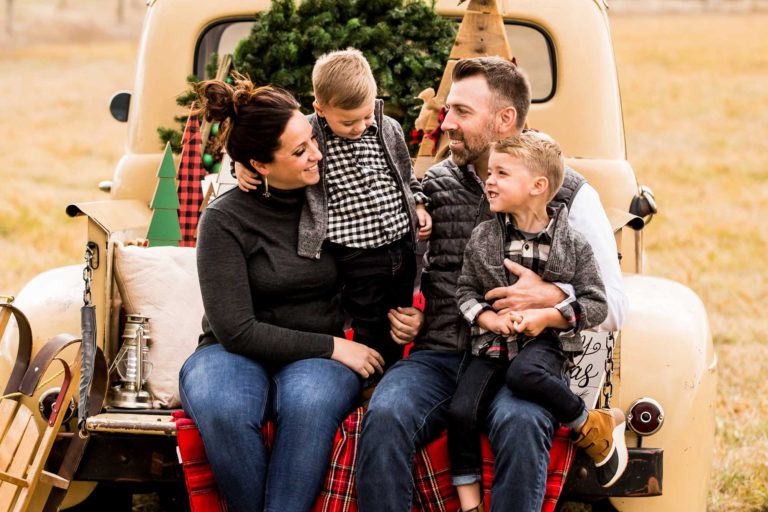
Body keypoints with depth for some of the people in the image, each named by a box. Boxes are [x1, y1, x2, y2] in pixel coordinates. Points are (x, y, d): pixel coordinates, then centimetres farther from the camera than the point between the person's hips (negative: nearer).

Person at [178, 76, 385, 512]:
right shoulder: (224, 220, -8)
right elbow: (236, 330, -12)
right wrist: (332, 346, -14)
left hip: (318, 360, 2)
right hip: (239, 354, -2)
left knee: (309, 400, -37)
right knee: (221, 407, -39)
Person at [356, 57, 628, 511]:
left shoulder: (570, 196, 7)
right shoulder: (431, 186, 15)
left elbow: (614, 307, 5)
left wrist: (552, 297, -14)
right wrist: (397, 314, 4)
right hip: (438, 356, 2)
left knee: (520, 424, -36)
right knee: (384, 418, -30)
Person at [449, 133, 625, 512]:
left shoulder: (572, 245, -3)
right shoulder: (482, 238, 5)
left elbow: (596, 304, -1)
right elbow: (466, 290, 10)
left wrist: (546, 316, -14)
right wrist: (489, 319, -10)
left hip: (545, 341, -3)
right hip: (492, 342, 4)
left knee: (524, 374, -38)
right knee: (461, 412, -18)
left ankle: (593, 427, -13)